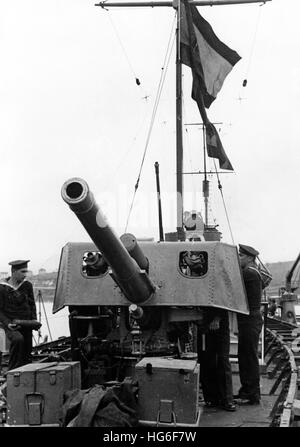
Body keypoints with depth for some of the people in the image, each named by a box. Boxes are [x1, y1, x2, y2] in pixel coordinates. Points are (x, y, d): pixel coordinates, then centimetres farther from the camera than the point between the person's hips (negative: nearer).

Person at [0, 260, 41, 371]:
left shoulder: (27, 285, 5)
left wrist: (34, 320, -1)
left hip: (26, 325, 5)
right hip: (11, 325, -4)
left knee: (27, 357, 4)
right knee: (18, 339, -34)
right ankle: (12, 370, -24)